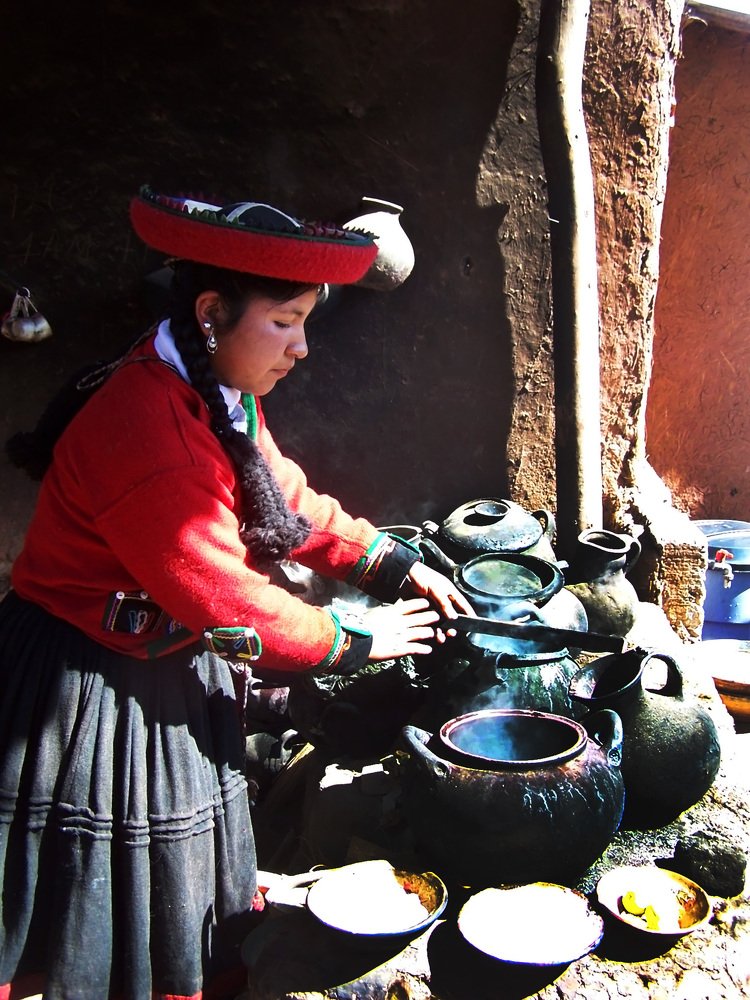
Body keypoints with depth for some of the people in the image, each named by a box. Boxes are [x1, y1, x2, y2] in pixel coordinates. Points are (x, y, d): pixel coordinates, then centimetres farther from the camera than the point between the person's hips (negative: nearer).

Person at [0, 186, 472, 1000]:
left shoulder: (222, 399, 0)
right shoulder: (143, 427, -31)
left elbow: (289, 501, 9)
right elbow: (220, 597, -27)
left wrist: (396, 566, 0)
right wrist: (355, 641, -14)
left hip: (176, 677, 9)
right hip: (95, 692, -8)